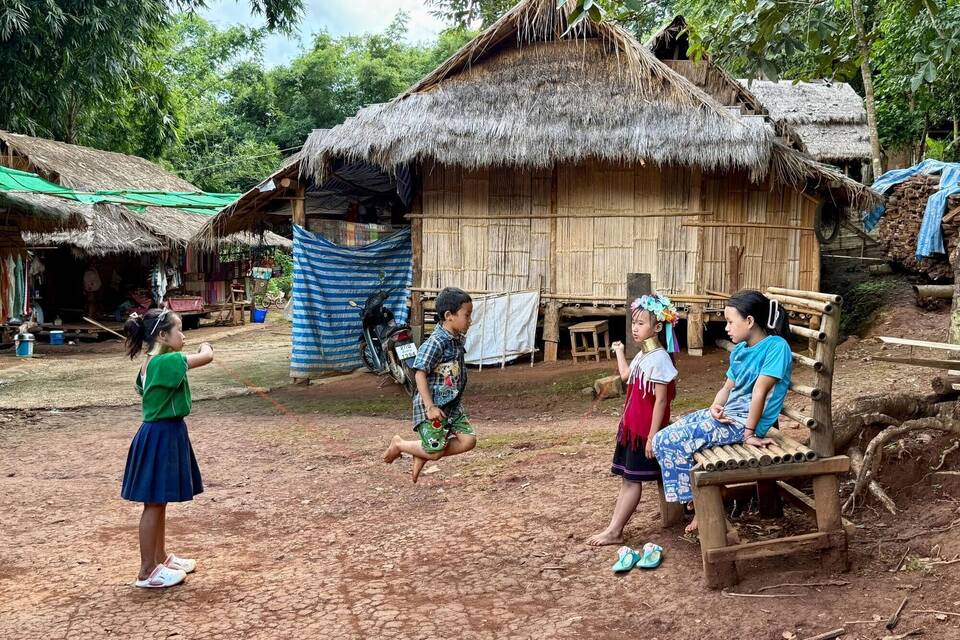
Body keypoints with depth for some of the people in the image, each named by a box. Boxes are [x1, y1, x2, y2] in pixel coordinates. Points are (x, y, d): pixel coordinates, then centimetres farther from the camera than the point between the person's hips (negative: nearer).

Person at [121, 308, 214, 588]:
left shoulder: (151, 364, 8)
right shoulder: (167, 362, -21)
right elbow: (207, 357, -23)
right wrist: (206, 346, -1)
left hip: (161, 433, 10)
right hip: (162, 436, -10)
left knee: (159, 502, 19)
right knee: (154, 504, -1)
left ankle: (161, 557, 32)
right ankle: (147, 571, 8)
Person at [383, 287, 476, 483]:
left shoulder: (458, 340, 6)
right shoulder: (435, 343, -21)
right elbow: (420, 374, -22)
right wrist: (430, 407, -23)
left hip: (452, 405, 8)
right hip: (433, 406, -8)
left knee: (468, 440, -2)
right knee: (435, 451, -5)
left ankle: (424, 454, 14)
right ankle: (399, 445, 22)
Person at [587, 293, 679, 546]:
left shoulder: (659, 358, -19)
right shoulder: (642, 355, 9)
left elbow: (661, 401, -21)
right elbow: (625, 375, 29)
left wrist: (652, 436, -22)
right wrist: (619, 351, 39)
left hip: (645, 430, -9)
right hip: (632, 426, 9)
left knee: (633, 479, -2)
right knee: (627, 478, 10)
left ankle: (615, 532, 3)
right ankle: (613, 528, 14)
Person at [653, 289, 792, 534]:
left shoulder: (776, 346, -15)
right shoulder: (739, 350, 11)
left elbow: (760, 390, -18)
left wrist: (749, 433, -20)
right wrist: (715, 407, -6)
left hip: (744, 422, -9)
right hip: (726, 415, 9)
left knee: (668, 442, -15)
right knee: (664, 438, 3)